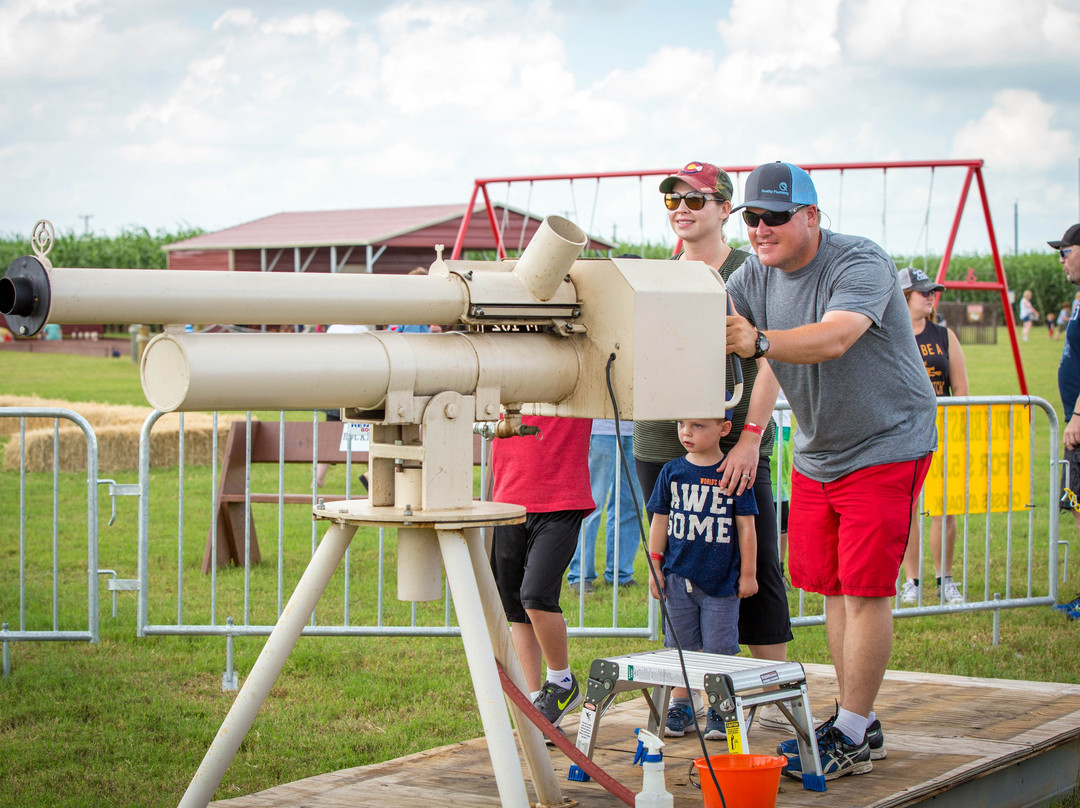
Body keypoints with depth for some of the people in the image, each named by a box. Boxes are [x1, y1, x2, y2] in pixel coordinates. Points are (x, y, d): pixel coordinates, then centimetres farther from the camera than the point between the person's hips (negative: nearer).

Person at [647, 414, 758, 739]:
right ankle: (680, 706, 19)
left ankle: (719, 710, 11)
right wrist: (655, 567, 6)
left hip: (722, 579, -3)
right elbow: (660, 521, 9)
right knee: (680, 645, 9)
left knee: (719, 648, 1)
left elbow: (746, 527, -1)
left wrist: (748, 574, 0)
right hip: (679, 576, 3)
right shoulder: (672, 471, 3)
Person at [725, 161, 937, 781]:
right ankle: (863, 724, 18)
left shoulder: (861, 263, -20)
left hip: (886, 446, -7)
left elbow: (835, 337, -37)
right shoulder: (755, 275, 2)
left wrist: (759, 341, -52)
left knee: (865, 589, -9)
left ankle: (850, 739, -5)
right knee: (830, 585, 8)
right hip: (816, 452, 7)